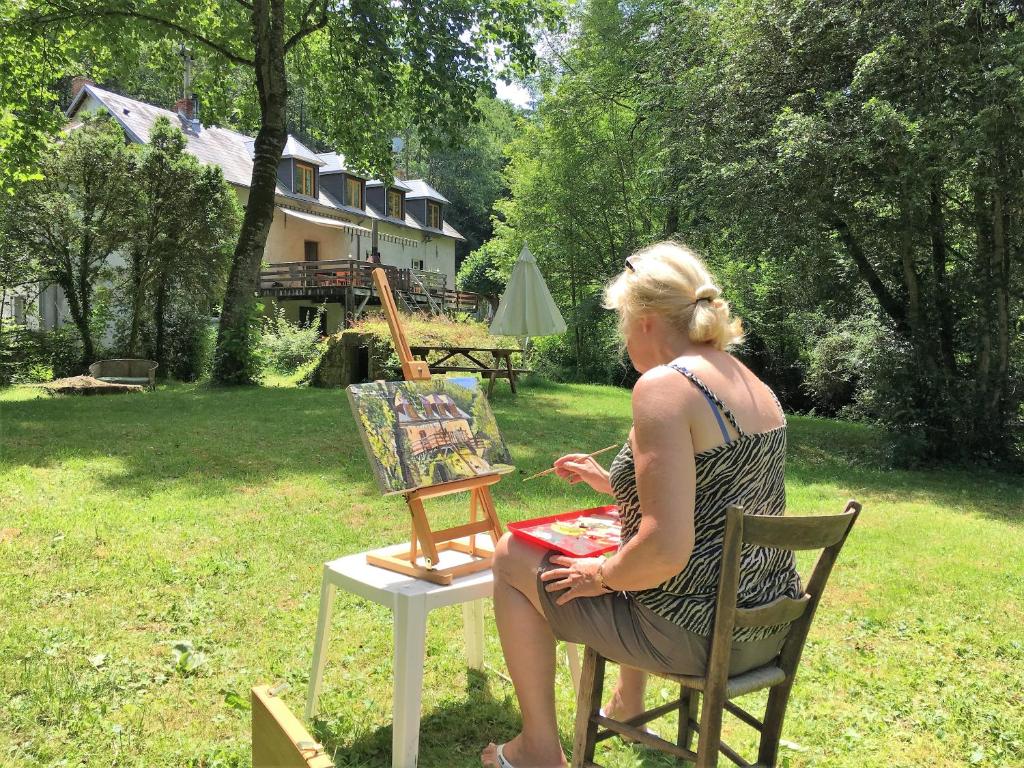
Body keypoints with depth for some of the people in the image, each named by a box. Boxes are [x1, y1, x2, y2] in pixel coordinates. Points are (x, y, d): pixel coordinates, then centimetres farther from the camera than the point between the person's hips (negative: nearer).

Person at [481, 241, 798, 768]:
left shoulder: (664, 384, -21)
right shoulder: (755, 387, 7)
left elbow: (666, 549, -29)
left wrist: (602, 575, -10)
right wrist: (610, 481, 23)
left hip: (698, 637, -9)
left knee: (513, 557, 5)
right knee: (623, 540, 35)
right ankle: (627, 704, 48)